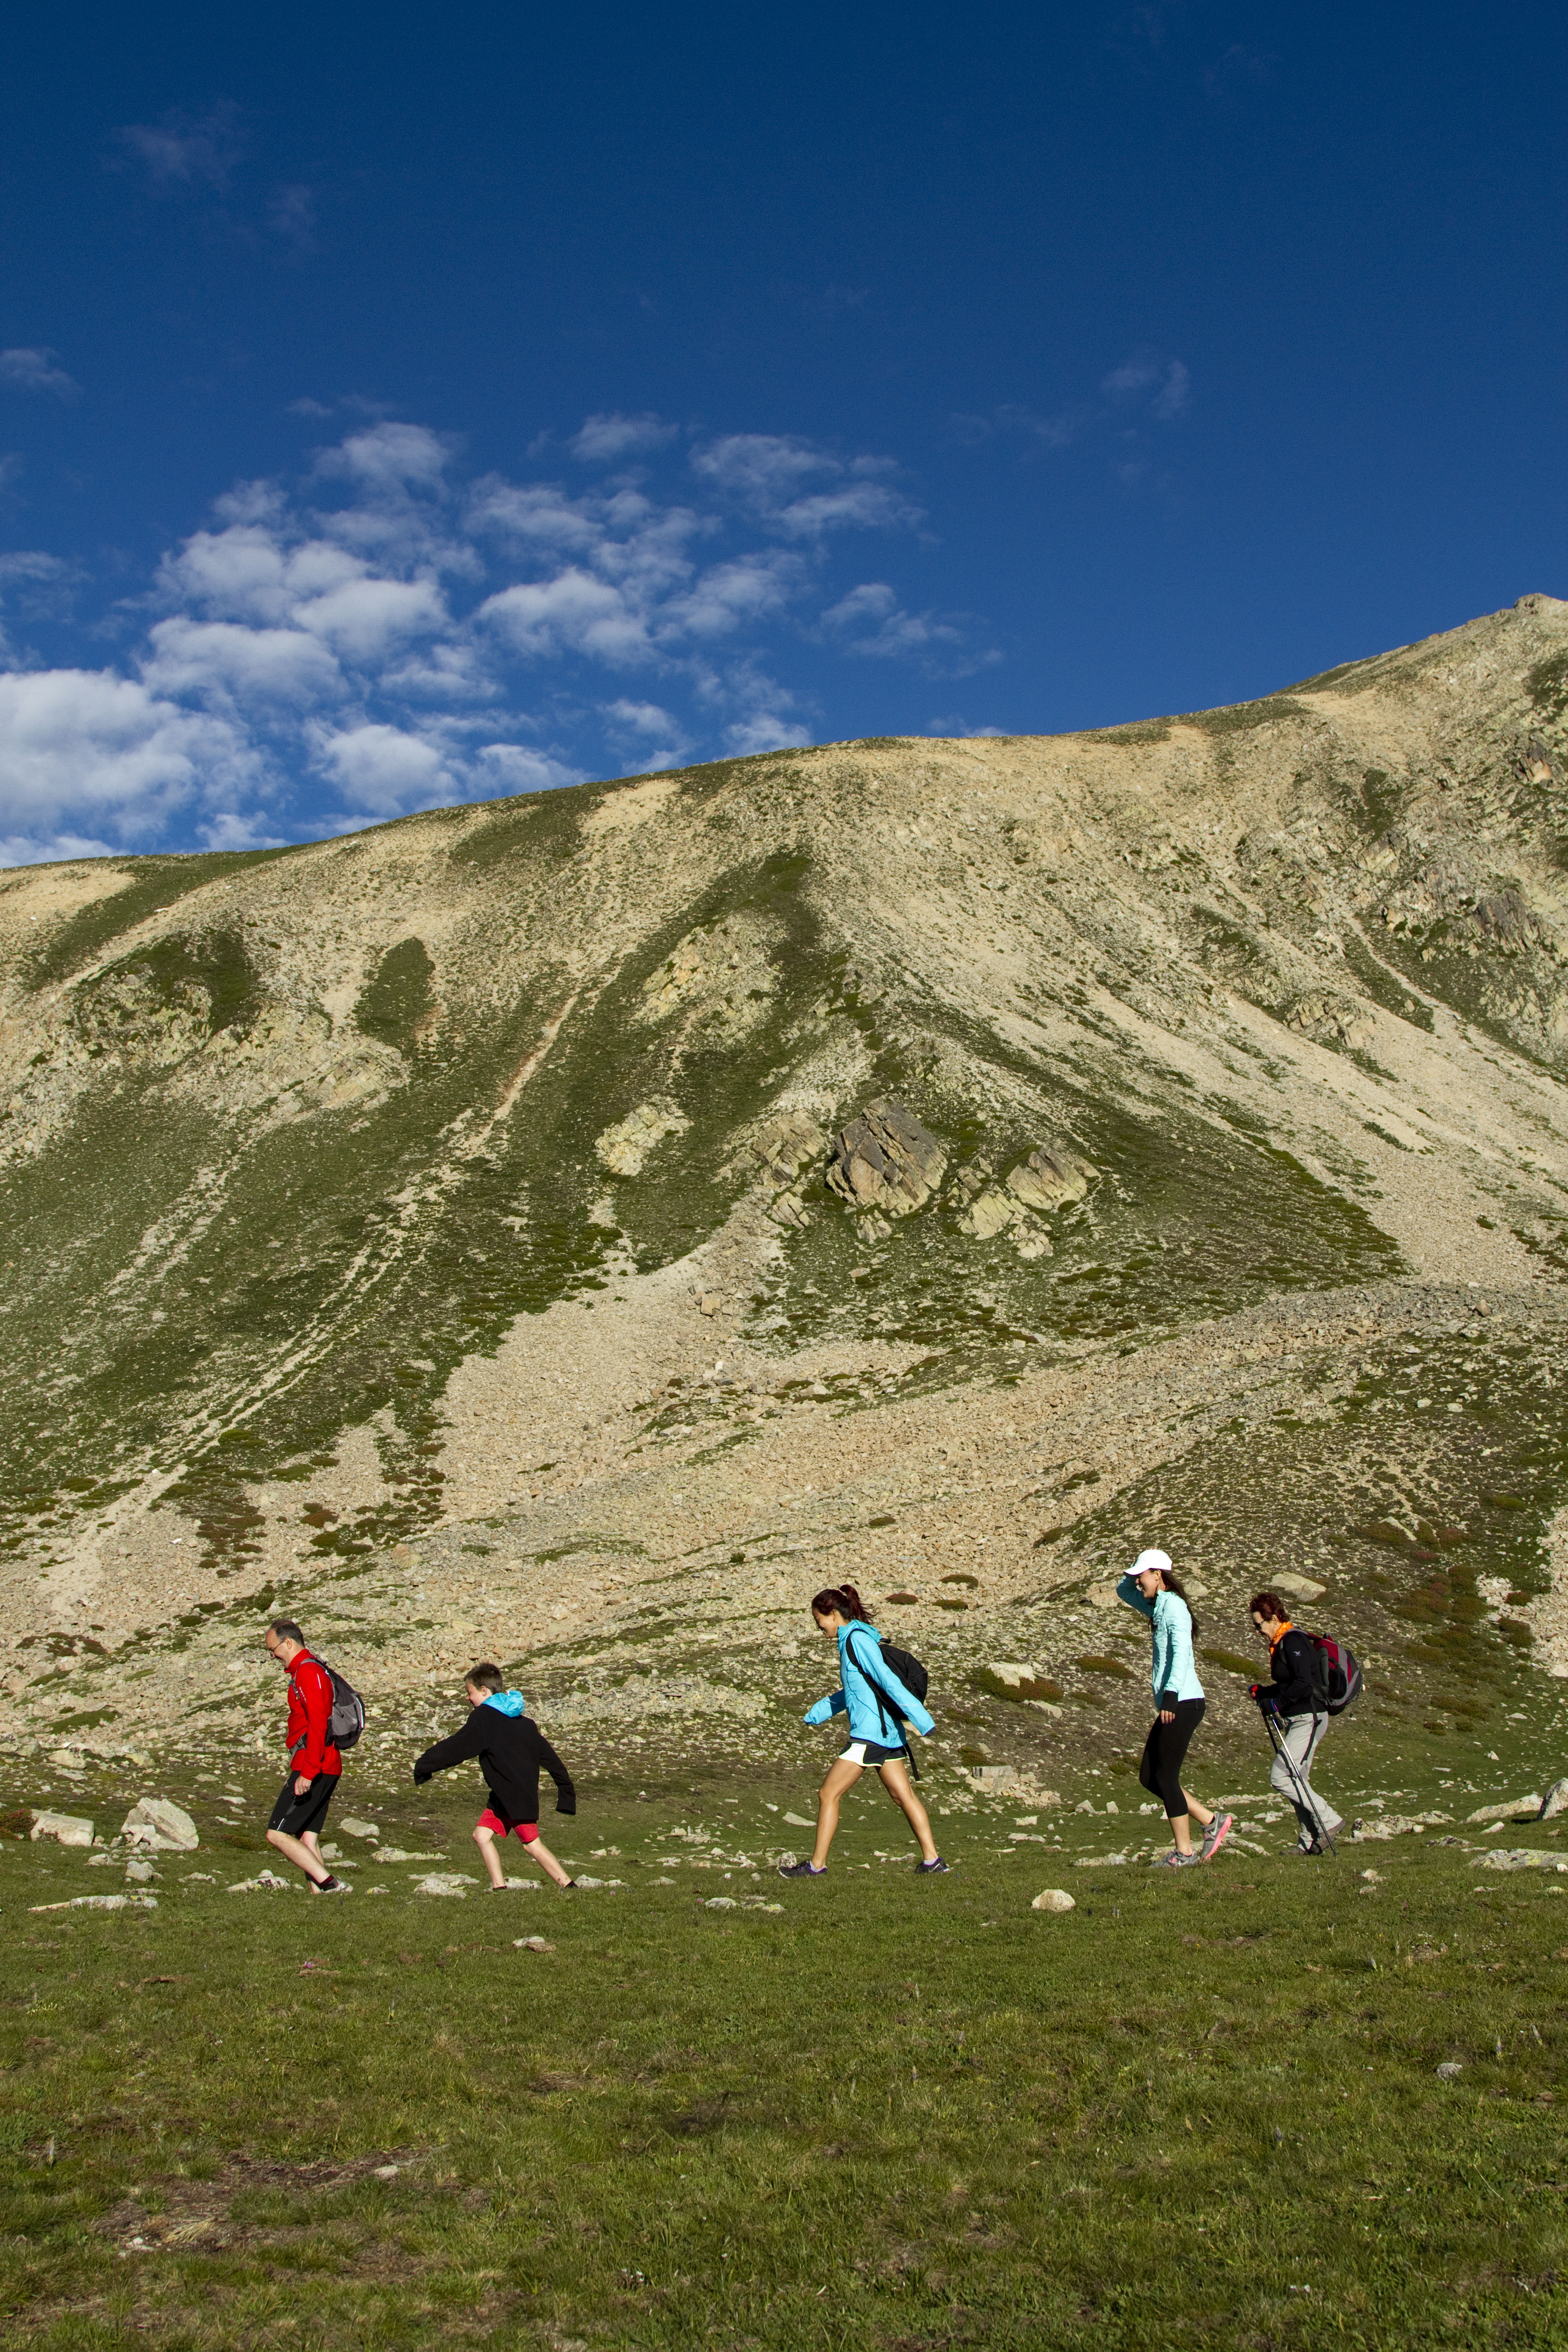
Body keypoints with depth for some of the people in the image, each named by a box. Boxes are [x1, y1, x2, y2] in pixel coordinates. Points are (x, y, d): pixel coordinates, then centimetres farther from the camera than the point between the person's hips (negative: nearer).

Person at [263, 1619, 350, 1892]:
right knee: (308, 1839, 8)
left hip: (313, 1769, -10)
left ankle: (329, 1883, -14)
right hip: (325, 1769, 10)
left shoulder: (308, 1673, -12)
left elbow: (318, 1726, -22)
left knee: (277, 1834, -9)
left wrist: (307, 1773, -25)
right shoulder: (311, 1670, 20)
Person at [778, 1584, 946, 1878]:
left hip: (869, 1733, -10)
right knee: (903, 1796, 9)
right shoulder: (851, 1639, 16)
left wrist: (921, 1720, -23)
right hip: (888, 1733, 10)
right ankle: (931, 1860, 8)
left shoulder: (857, 1639, -13)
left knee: (828, 1794, -2)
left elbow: (889, 1682, -19)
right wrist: (819, 1711, 32)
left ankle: (817, 1865, 3)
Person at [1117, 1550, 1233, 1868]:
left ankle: (1184, 1851, 4)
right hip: (1173, 1706, 10)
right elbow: (1123, 1591, 32)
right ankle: (1211, 1822, 14)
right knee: (1149, 1777, 10)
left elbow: (1181, 1651, -23)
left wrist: (1171, 1694, -31)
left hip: (1183, 1703, -10)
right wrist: (1136, 1573, 13)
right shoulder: (1157, 1607, 17)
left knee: (1165, 1778, -4)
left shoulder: (1174, 1606, -11)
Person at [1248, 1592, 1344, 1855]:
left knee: (1280, 1777, -13)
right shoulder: (1283, 1643, 15)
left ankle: (1328, 1821, -6)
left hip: (1308, 1719, -11)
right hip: (1299, 1720, 11)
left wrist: (1276, 1704, -17)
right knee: (1297, 1781, 9)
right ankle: (1309, 1842, 12)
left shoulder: (1294, 1641, -15)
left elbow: (1304, 1685, -24)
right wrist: (1264, 1692, 10)